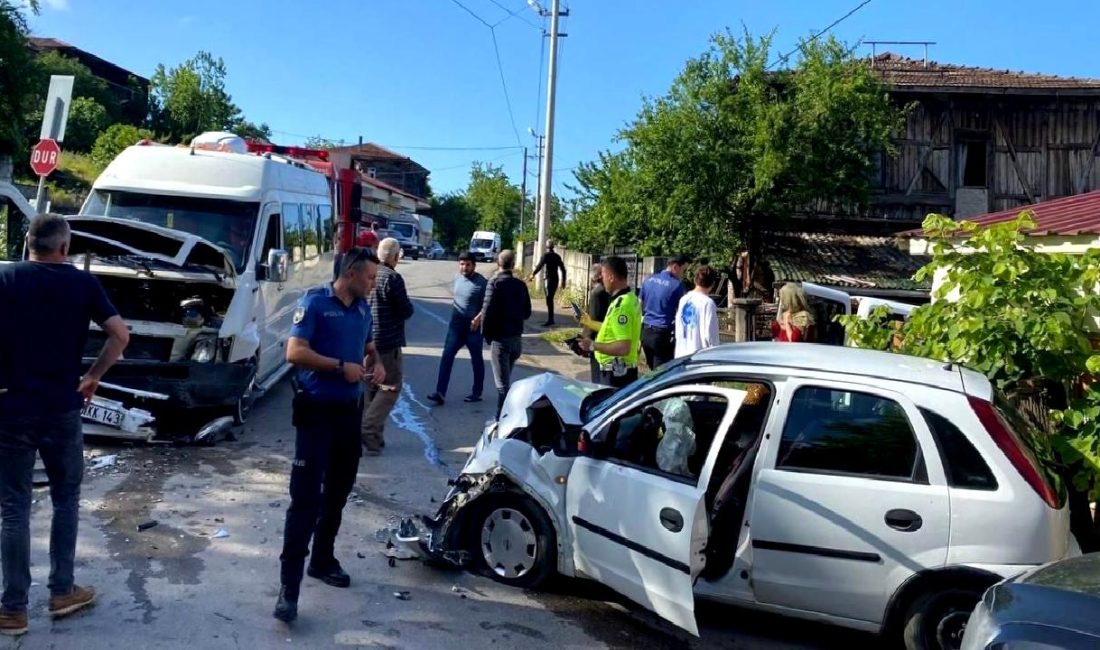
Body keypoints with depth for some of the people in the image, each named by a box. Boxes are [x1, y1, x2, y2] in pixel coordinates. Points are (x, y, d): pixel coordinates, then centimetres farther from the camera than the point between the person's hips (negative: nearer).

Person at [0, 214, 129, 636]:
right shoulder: (82, 283, 0)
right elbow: (120, 335, -5)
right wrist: (94, 376, 6)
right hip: (63, 408, 0)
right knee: (66, 499, 16)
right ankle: (62, 592, 22)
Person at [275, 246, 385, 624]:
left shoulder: (363, 308, 10)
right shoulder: (315, 302, -10)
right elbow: (294, 352, -17)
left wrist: (376, 364, 2)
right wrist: (341, 367, -19)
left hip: (350, 410, 7)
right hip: (317, 410, -7)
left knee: (338, 492, 15)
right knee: (305, 497, -8)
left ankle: (323, 561, 31)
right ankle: (289, 586, -4)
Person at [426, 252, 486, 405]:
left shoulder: (482, 282, -15)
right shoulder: (457, 277, 5)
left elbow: (487, 306, -17)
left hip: (473, 327, -5)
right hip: (456, 325, 5)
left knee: (476, 360, 8)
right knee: (447, 356, -5)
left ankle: (477, 393, 22)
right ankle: (440, 393, -7)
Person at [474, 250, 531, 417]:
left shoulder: (495, 283, -12)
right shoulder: (521, 285, 3)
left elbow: (488, 311, -18)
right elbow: (527, 313, 9)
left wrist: (486, 333, -5)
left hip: (500, 338, -5)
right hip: (517, 338, 6)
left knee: (502, 383, -2)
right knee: (506, 380, 20)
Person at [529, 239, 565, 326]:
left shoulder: (546, 255, -8)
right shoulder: (557, 256, 10)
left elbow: (539, 266, -11)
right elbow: (563, 269, 12)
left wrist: (533, 274, 2)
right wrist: (563, 280, 19)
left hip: (549, 279, -6)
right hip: (556, 280, 6)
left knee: (549, 300, -5)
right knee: (550, 299, 14)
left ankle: (550, 320, -8)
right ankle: (551, 319, 17)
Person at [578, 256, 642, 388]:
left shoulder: (621, 305, -24)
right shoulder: (630, 298, 9)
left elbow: (623, 348, -29)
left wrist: (593, 346, -21)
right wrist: (589, 323, 26)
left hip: (616, 372, -10)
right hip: (623, 369, 10)